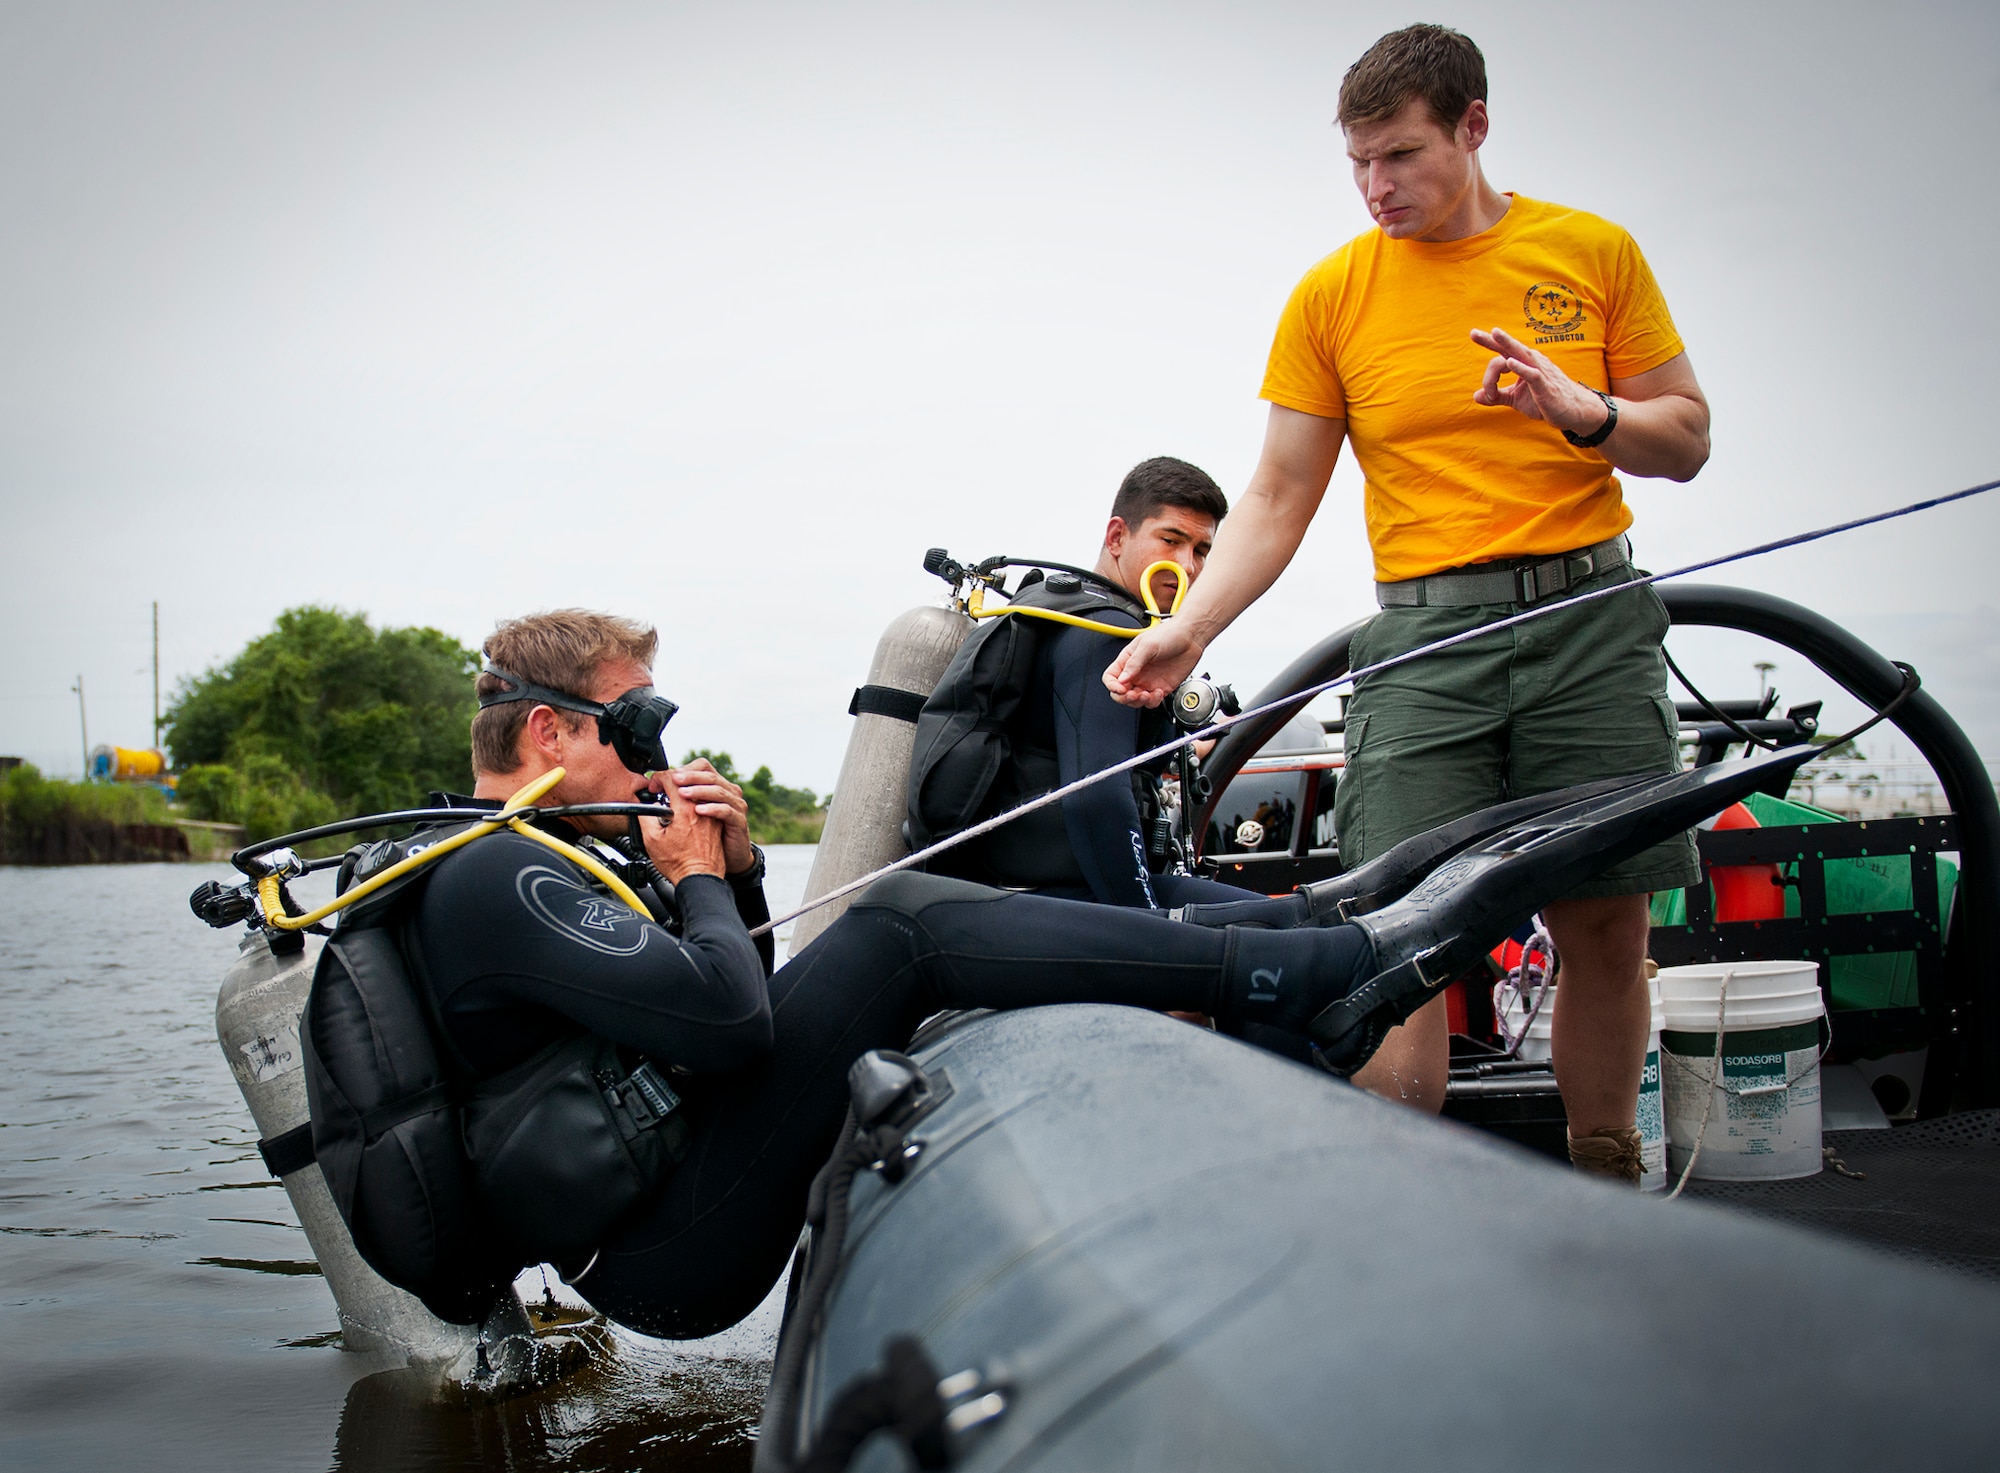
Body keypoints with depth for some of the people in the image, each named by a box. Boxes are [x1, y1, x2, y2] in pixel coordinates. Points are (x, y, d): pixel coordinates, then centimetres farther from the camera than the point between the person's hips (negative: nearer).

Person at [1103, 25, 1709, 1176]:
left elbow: (1686, 442, 9)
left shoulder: (1593, 250, 7)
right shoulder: (1333, 294, 5)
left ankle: (1608, 1185, 20)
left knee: (1607, 922, 3)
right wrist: (1188, 629, -8)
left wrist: (1584, 414, -12)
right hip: (1425, 634, -1)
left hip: (1590, 616, 1)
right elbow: (1279, 498, 5)